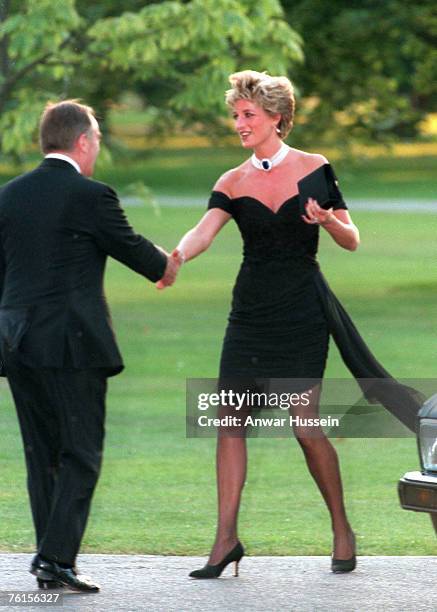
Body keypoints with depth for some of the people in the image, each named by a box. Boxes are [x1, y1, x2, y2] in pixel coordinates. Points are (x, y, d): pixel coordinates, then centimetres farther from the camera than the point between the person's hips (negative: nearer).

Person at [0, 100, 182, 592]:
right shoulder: (90, 196, -9)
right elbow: (130, 247, 4)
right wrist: (165, 266, 25)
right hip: (73, 343, -6)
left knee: (42, 454, 12)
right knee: (80, 454, -2)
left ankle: (50, 556, 13)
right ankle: (57, 558, -10)